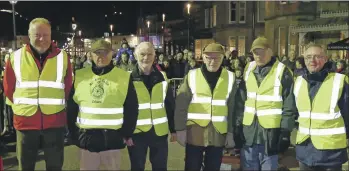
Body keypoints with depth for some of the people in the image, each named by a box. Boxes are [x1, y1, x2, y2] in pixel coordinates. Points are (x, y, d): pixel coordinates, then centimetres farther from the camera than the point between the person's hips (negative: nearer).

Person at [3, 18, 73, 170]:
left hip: (55, 122, 0)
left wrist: (56, 105, 8)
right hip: (25, 121, 1)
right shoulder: (15, 57, -1)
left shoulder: (63, 57, -1)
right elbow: (9, 88, 8)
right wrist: (21, 107, 7)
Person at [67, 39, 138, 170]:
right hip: (86, 138, 2)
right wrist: (73, 132, 6)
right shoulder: (79, 76, 3)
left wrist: (126, 134, 1)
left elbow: (132, 109, 2)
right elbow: (71, 107, 9)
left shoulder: (124, 77, -2)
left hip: (113, 139, -1)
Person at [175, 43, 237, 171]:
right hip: (194, 133, -1)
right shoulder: (192, 76, -2)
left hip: (218, 134, 1)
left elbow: (233, 108, 4)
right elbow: (181, 105, -3)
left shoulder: (230, 78, 1)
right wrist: (180, 129, -6)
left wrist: (231, 132, 3)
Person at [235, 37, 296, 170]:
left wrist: (285, 132, -10)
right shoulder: (248, 69, 7)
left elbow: (289, 107, -7)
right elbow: (241, 101, 10)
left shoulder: (282, 72, -8)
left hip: (271, 132, -4)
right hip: (248, 130, 5)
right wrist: (238, 125, 7)